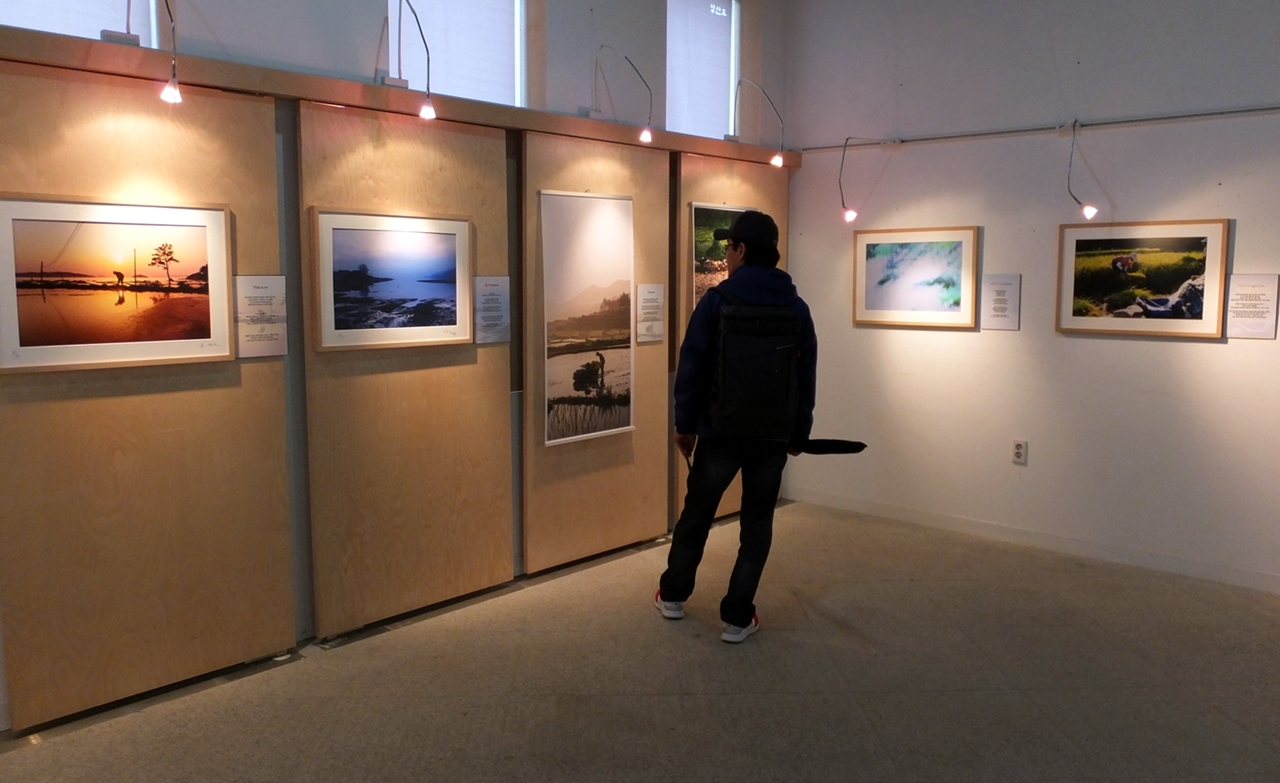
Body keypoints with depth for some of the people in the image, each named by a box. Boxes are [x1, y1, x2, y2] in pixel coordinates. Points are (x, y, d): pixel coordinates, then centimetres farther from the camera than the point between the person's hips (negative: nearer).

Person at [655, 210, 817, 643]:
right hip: (773, 435, 2)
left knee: (696, 512, 16)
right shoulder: (797, 308, 2)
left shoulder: (716, 300, -8)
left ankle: (673, 595, 31)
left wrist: (685, 423, 1)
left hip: (719, 430, -2)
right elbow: (806, 377, 7)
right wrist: (799, 433, 15)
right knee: (757, 524, 10)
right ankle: (737, 617, 13)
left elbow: (691, 367, -8)